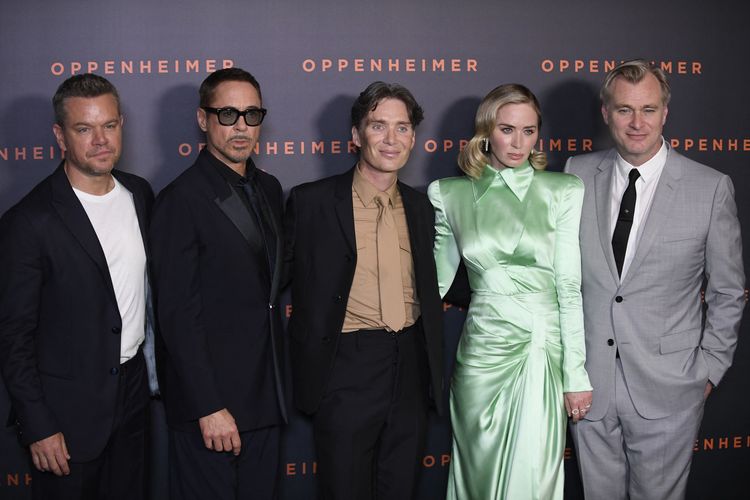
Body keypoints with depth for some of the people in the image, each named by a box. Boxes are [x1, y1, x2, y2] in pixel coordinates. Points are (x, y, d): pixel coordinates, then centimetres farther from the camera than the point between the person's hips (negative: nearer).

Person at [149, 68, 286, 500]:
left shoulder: (269, 189, 10)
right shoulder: (182, 200, -13)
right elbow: (178, 315, -15)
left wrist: (278, 382, 10)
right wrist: (209, 407, -18)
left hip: (265, 395, 7)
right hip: (209, 401, -7)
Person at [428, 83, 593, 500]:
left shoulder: (563, 192, 0)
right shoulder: (450, 195, 5)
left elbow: (570, 287, -3)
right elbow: (437, 279, 12)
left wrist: (576, 374, -5)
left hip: (544, 351, -1)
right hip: (482, 349, 1)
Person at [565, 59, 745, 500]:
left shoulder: (711, 188, -8)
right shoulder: (579, 174, 0)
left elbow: (728, 291, 1)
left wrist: (710, 369, 0)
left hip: (667, 388, -2)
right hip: (588, 381, 3)